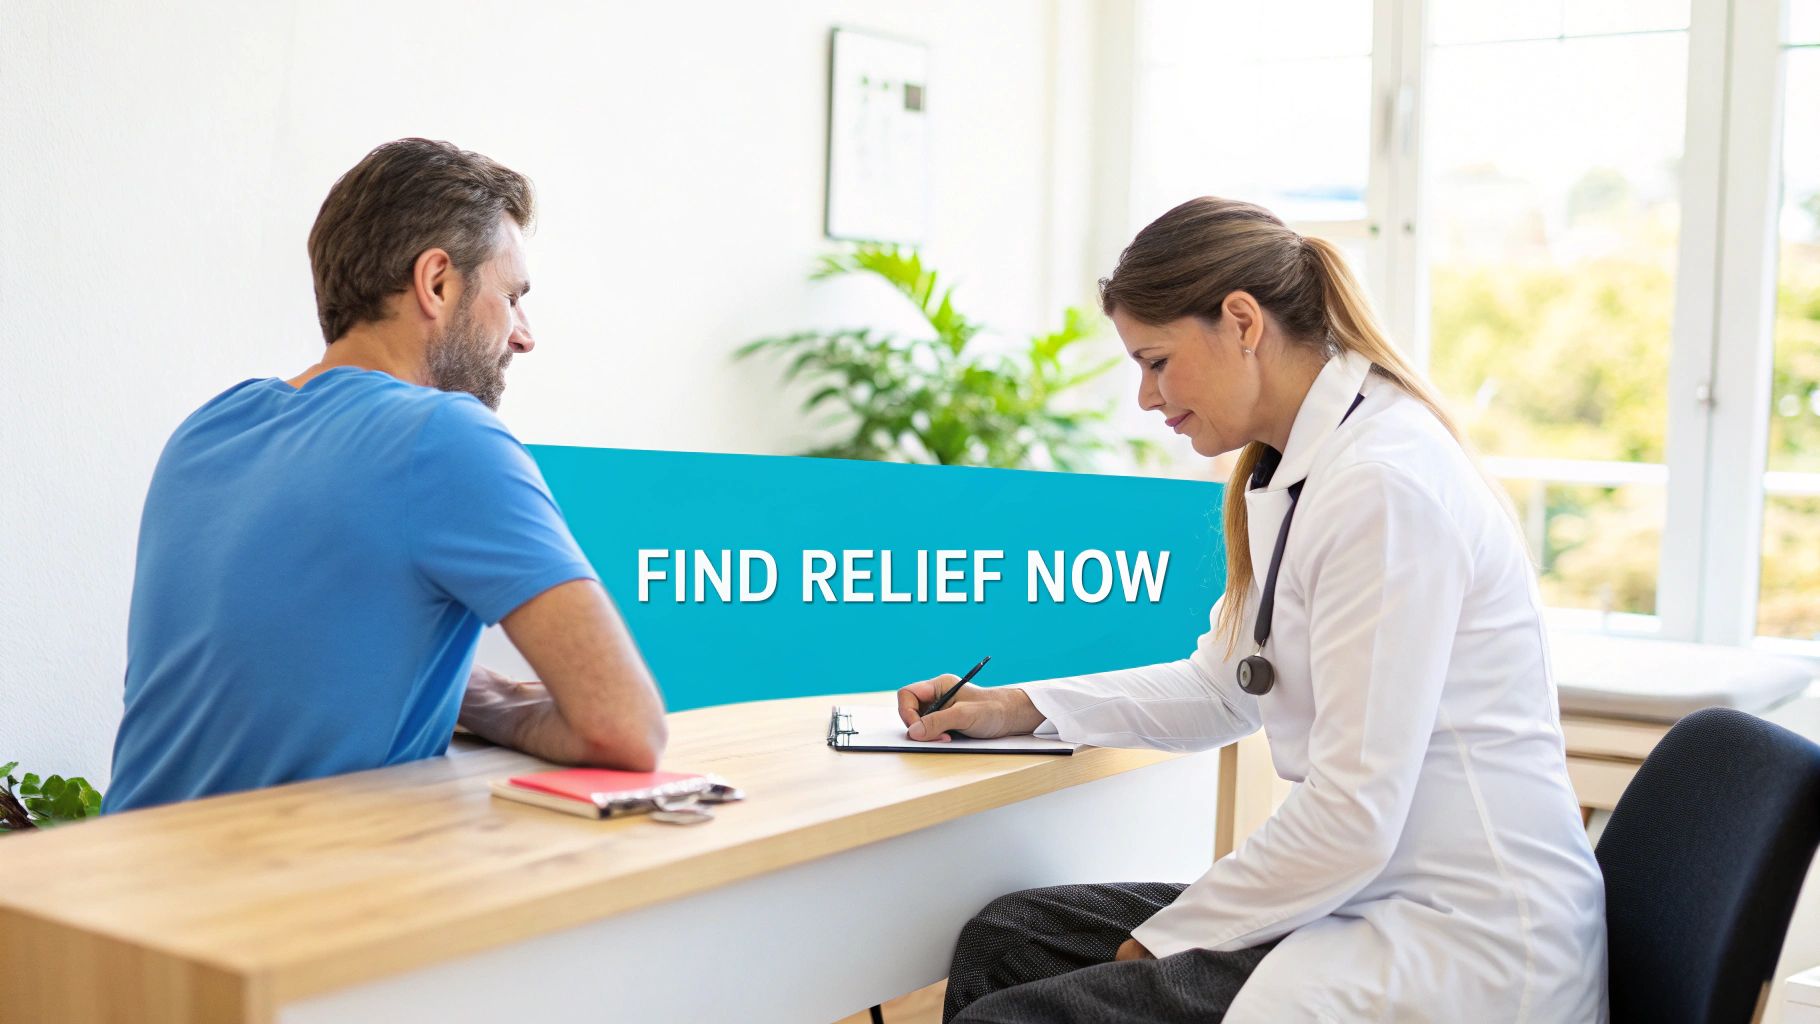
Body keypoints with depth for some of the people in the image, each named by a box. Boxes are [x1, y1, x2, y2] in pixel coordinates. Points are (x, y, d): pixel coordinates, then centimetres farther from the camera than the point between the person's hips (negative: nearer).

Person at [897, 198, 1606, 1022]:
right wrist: (1021, 707, 12)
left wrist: (1160, 945, -12)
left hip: (1463, 949, -9)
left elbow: (1354, 817, -23)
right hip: (1374, 897, 10)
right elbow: (1222, 689, 21)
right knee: (1004, 940, 6)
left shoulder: (1381, 486, -21)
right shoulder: (1292, 470, 11)